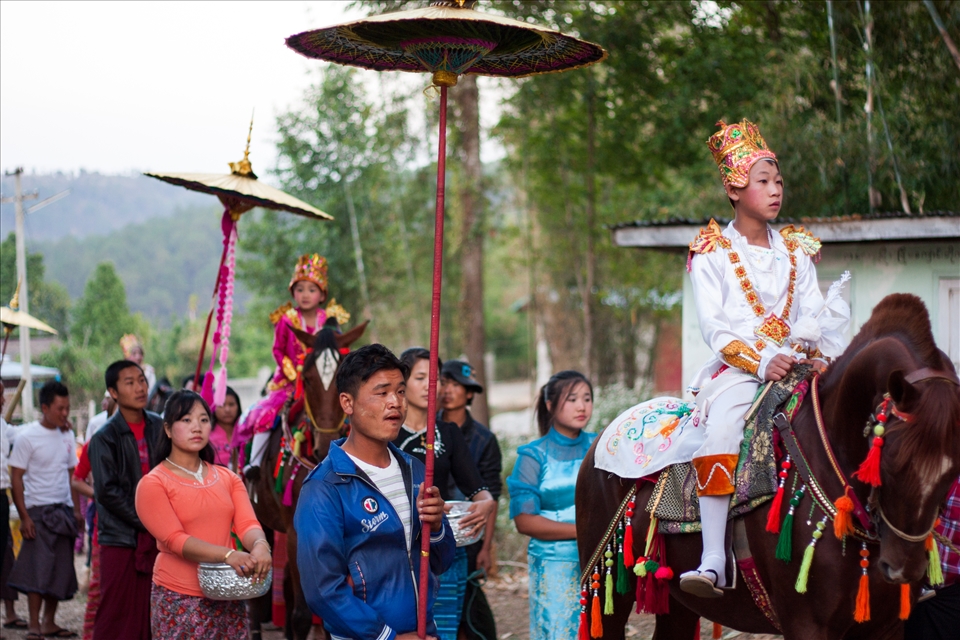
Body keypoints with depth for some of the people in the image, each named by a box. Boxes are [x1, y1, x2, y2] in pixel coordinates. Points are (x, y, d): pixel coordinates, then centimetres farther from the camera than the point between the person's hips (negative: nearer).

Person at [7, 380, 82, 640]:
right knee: (38, 569, -7)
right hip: (39, 511, -6)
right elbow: (16, 478, -8)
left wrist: (77, 510, 10)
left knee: (60, 571, 6)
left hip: (64, 511, 6)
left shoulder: (67, 436, 9)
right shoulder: (27, 436, -8)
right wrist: (24, 516, -13)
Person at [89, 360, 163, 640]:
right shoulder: (105, 438, -6)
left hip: (156, 537, 4)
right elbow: (107, 491, -10)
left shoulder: (159, 427, 7)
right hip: (120, 536, -4)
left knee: (152, 614, 4)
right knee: (116, 615, -3)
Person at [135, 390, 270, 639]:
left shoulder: (228, 478, 11)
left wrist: (260, 545, -27)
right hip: (180, 600, -4)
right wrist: (228, 554, -29)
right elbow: (175, 540, -16)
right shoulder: (153, 484, -5)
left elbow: (247, 523, -3)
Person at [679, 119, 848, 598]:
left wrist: (824, 356, -11)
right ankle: (712, 560, -37)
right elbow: (714, 326, -5)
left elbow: (815, 315, 10)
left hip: (794, 364, 4)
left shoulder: (796, 252, 18)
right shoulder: (712, 253, 5)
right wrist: (761, 362, -18)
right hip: (738, 368, -4)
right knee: (721, 429, -31)